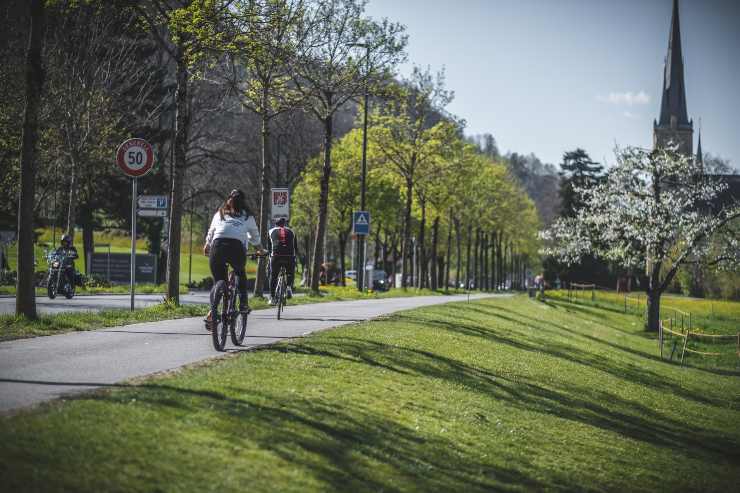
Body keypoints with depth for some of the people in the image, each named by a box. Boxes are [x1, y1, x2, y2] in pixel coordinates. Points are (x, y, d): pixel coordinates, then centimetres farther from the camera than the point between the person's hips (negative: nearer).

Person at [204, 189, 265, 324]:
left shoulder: (220, 213, 26)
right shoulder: (247, 216, 22)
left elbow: (210, 233, 35)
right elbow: (255, 236, 31)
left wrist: (206, 247, 54)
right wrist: (260, 249, 49)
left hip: (218, 246, 1)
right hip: (237, 247, -1)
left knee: (218, 281, 11)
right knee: (241, 274, 28)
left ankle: (212, 310, -8)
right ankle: (243, 305, 17)